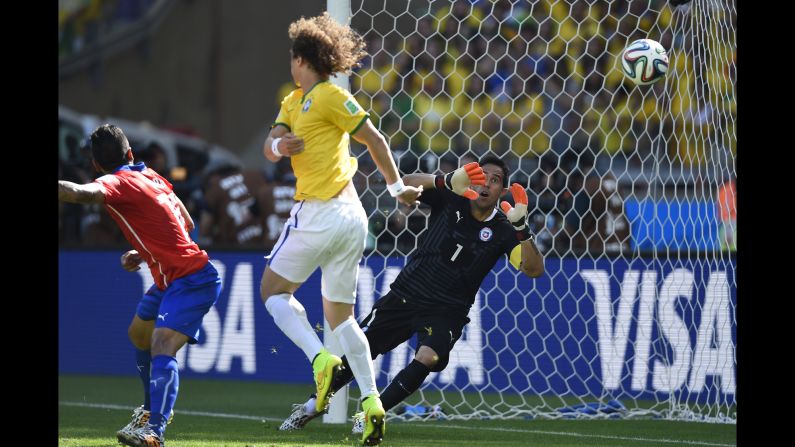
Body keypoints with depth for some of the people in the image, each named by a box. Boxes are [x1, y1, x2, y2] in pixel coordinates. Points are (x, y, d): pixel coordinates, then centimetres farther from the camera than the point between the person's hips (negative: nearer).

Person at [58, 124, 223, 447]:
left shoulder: (118, 182, -17)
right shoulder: (150, 176, 9)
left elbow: (79, 193, -39)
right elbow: (187, 224, 18)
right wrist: (145, 253, 16)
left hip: (190, 281, -10)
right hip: (171, 278, 10)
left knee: (162, 347, -26)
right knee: (138, 333, 27)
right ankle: (153, 409, 43)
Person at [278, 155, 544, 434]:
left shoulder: (502, 231, -6)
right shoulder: (450, 201, -4)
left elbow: (534, 270, -17)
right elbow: (404, 184, -16)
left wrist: (521, 227, -32)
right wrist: (449, 181, -33)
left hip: (446, 311, -2)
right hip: (405, 296, 2)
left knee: (428, 356, -29)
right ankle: (310, 407, 21)